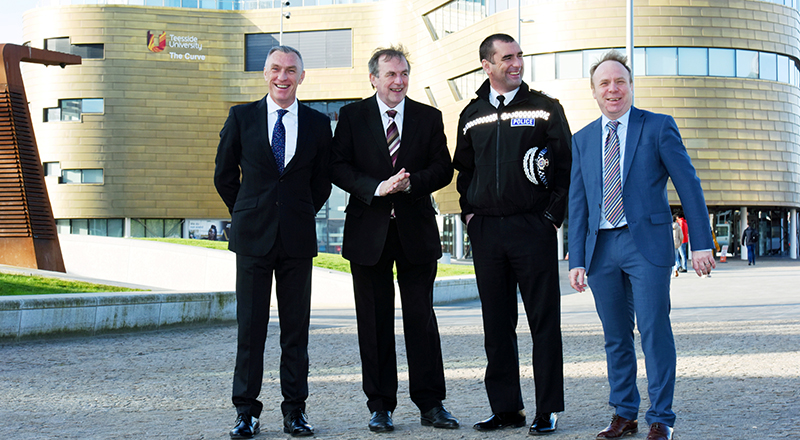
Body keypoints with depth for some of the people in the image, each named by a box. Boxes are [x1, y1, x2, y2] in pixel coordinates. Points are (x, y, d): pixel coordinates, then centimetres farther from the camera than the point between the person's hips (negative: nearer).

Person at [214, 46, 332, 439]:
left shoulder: (318, 124, 6)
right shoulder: (242, 117, 4)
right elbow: (224, 174, 11)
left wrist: (302, 215, 11)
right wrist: (246, 214, 11)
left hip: (298, 237, 1)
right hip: (253, 236, -1)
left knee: (296, 326, 5)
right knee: (250, 325, 1)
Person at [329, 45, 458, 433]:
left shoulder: (429, 118, 7)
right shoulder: (352, 116, 4)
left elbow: (443, 169, 3)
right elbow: (338, 167, -2)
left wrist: (411, 182, -15)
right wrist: (376, 188, -17)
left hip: (416, 229, 1)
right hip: (368, 230, 0)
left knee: (421, 317, 2)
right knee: (374, 321, 4)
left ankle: (431, 404, 11)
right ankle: (380, 406, 13)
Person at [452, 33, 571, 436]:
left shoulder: (544, 108, 2)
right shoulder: (472, 115, 12)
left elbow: (567, 164, 1)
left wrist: (553, 215, -6)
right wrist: (468, 211, 10)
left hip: (533, 226, -4)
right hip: (486, 231, 4)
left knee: (544, 322, -2)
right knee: (496, 324, 7)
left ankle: (547, 410, 5)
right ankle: (506, 408, 15)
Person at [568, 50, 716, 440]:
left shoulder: (659, 127, 2)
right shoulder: (582, 140, 13)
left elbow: (688, 186, 0)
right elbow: (577, 203, 12)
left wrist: (702, 243, -5)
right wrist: (576, 260, 6)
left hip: (646, 244, -4)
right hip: (600, 248, 4)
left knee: (655, 332, -6)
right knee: (616, 338, 9)